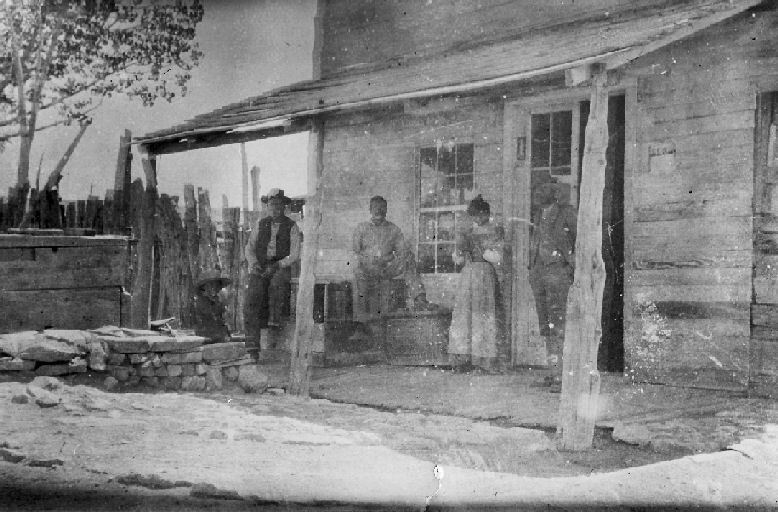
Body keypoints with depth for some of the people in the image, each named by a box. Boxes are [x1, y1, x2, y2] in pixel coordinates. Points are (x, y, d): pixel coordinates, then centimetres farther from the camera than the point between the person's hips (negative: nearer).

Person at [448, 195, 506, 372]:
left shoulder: (496, 231, 1)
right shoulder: (467, 231, 13)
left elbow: (497, 259, -7)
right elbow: (457, 260, 14)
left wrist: (476, 248, -11)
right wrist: (460, 248, -7)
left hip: (486, 277, -4)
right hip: (467, 276, 4)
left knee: (483, 316, -8)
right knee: (463, 316, -2)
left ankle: (486, 360, -4)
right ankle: (463, 358, 1)